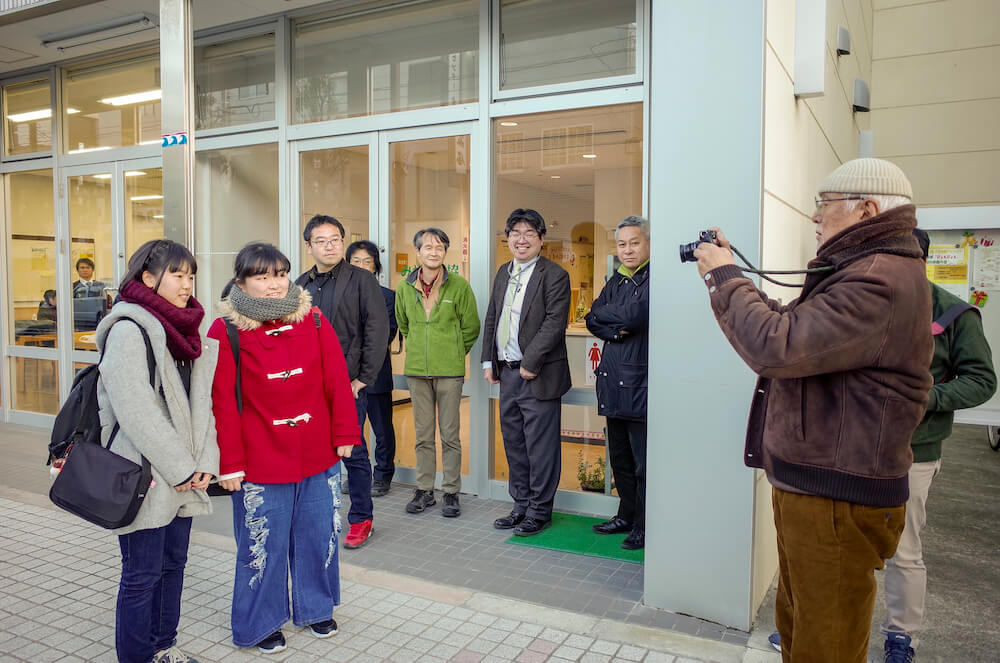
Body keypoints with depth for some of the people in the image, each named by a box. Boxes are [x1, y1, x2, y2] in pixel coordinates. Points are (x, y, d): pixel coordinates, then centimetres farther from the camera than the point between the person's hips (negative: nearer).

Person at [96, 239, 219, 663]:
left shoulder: (183, 330, 11)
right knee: (143, 574, 4)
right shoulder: (128, 329, -13)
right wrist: (180, 468, -16)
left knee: (174, 562, 18)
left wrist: (204, 461, -1)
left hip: (183, 475, 8)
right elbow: (135, 411, -19)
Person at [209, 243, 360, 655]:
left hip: (319, 457, 3)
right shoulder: (224, 332, -7)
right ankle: (259, 625, 32)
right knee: (262, 546, 11)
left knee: (318, 537, 16)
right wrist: (229, 462, -9)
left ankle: (315, 608, 39)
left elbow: (336, 381, 1)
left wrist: (345, 434, -1)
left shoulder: (313, 319, 1)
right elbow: (222, 402, -9)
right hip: (260, 463, -3)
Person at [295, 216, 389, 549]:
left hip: (348, 383, -5)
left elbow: (377, 331, -7)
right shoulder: (301, 285, 14)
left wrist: (364, 377, -10)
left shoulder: (361, 280, -2)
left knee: (354, 453, 3)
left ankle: (361, 520, 17)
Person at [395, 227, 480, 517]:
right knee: (423, 435, 10)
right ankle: (424, 490, 21)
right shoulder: (404, 287, 4)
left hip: (450, 371, -3)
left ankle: (451, 493, 14)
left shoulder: (459, 286, -5)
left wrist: (453, 353, 7)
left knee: (450, 435, 3)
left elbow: (472, 327, 4)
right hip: (417, 370, 3)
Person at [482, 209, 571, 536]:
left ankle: (540, 511, 16)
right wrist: (489, 361, 11)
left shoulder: (555, 275, -9)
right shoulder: (504, 272, 14)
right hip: (507, 373, 7)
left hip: (538, 375, -7)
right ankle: (521, 505, 28)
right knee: (514, 443, 15)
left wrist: (530, 364, -18)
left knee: (541, 445, 2)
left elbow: (554, 323, -16)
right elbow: (491, 318, 17)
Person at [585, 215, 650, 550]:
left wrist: (605, 313, -4)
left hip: (640, 382, -8)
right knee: (619, 458, 18)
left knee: (644, 462, 1)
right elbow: (592, 320, 10)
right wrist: (617, 328, -10)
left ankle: (644, 526, 16)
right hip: (613, 382, 8)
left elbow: (635, 315, -22)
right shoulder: (616, 281, 16)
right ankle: (627, 515, 33)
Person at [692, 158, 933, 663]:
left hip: (837, 502, -10)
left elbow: (777, 347, -29)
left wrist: (724, 277, -16)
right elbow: (786, 325, 17)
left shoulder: (881, 281, -22)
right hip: (806, 486, 10)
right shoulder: (862, 270, 14)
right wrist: (728, 276, 7)